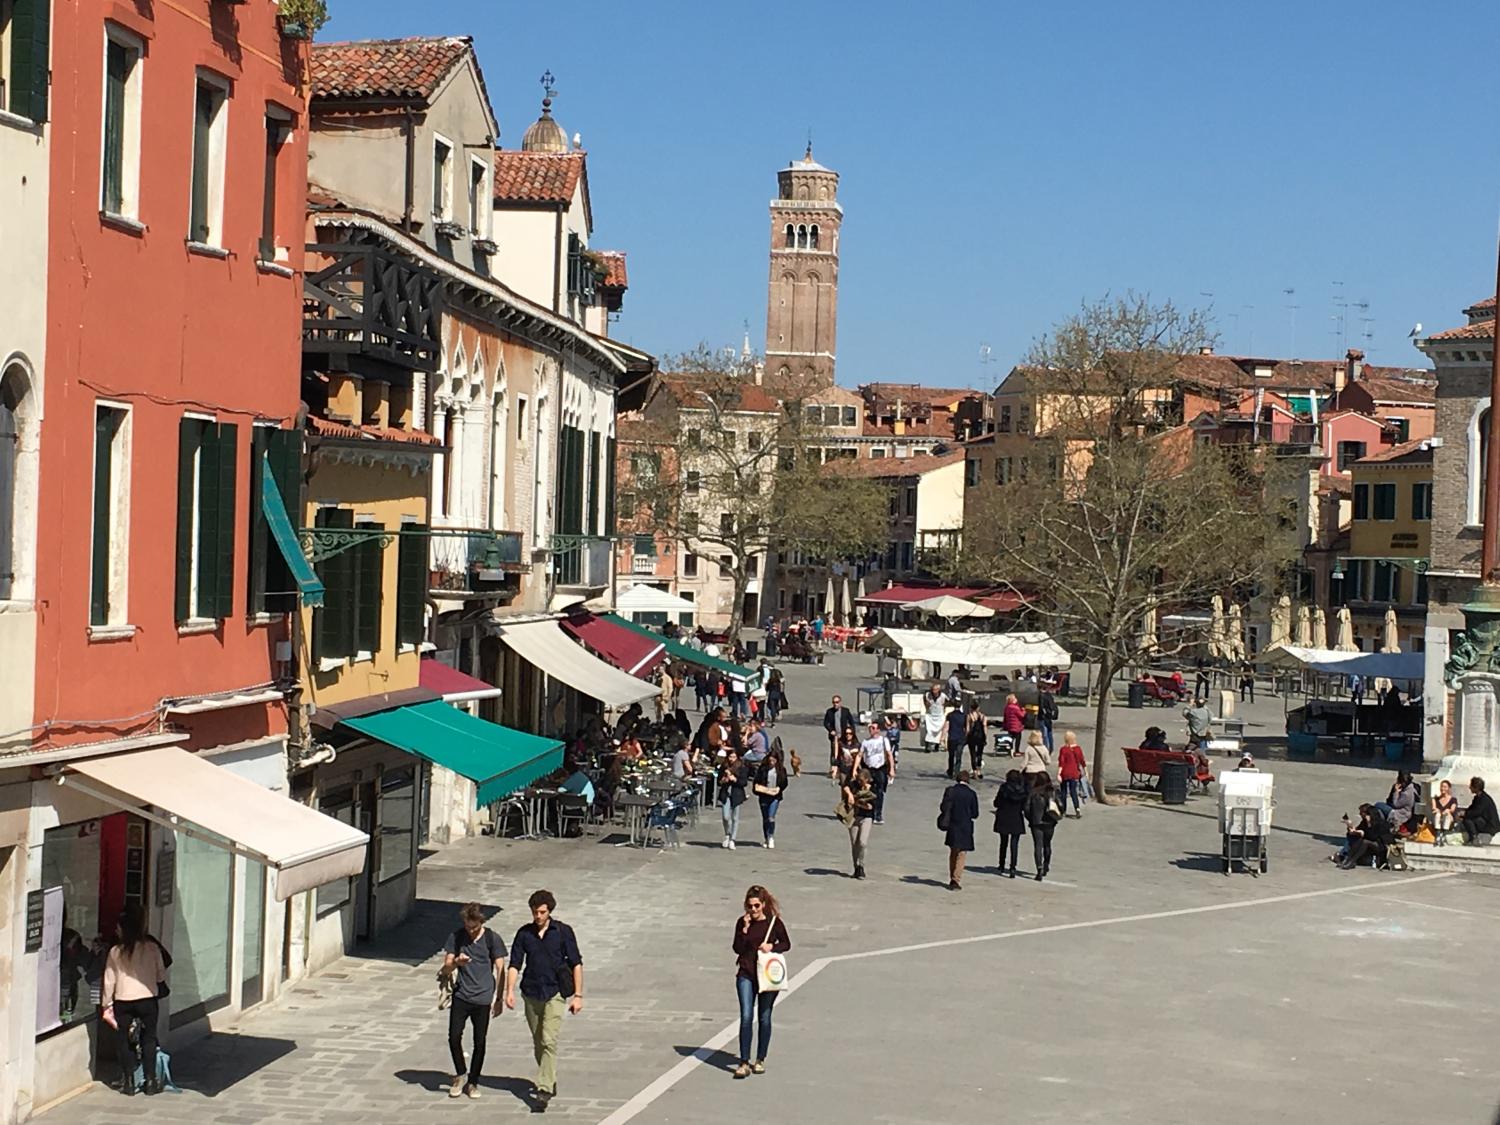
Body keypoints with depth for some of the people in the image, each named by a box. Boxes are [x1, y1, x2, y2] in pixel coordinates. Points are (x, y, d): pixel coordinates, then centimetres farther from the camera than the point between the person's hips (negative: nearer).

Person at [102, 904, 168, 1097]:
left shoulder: (115, 952, -6)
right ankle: (150, 1081, 13)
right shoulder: (152, 948, -6)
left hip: (123, 1001, 0)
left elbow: (109, 981, -1)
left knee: (123, 1041, 11)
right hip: (148, 999, 0)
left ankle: (128, 1082, 12)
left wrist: (106, 1005, 9)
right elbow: (161, 975, 2)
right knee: (149, 1039, 12)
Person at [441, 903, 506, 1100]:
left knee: (479, 1042, 3)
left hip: (483, 998, -1)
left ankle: (473, 1082, 17)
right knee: (454, 1037, -7)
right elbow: (446, 969, 2)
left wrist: (498, 998, -2)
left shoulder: (492, 939, -3)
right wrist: (456, 962, -20)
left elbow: (500, 969, 1)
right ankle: (459, 1075, 15)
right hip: (461, 995, 1)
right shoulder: (456, 937, 1)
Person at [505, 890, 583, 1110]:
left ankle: (544, 1088, -17)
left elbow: (576, 964, 0)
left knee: (549, 1041, -15)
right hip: (531, 994, 4)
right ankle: (549, 1080, 30)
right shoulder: (524, 933, 3)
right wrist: (510, 991, -10)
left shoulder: (563, 932, -3)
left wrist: (578, 995, -4)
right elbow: (515, 964, 3)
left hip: (555, 994, -4)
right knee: (538, 1043, 13)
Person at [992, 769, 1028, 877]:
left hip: (1003, 820, 0)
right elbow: (1025, 806, -2)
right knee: (1014, 844, 2)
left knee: (1003, 842, 18)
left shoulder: (1004, 787, -11)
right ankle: (1012, 868, -10)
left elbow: (996, 803, -8)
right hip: (1017, 820, 0)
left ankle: (1002, 865, 31)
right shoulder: (1023, 789, -5)